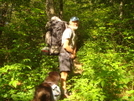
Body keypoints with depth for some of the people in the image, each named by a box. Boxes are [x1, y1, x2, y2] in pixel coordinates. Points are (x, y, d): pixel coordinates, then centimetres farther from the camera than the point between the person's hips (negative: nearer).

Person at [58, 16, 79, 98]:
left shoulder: (73, 32, 17)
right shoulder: (68, 31, -14)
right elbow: (65, 46, -22)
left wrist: (74, 53, 2)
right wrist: (73, 52, -8)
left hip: (70, 56, 10)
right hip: (65, 55, -10)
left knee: (66, 75, 14)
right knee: (64, 75, -9)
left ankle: (65, 92, 23)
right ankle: (64, 93, -7)